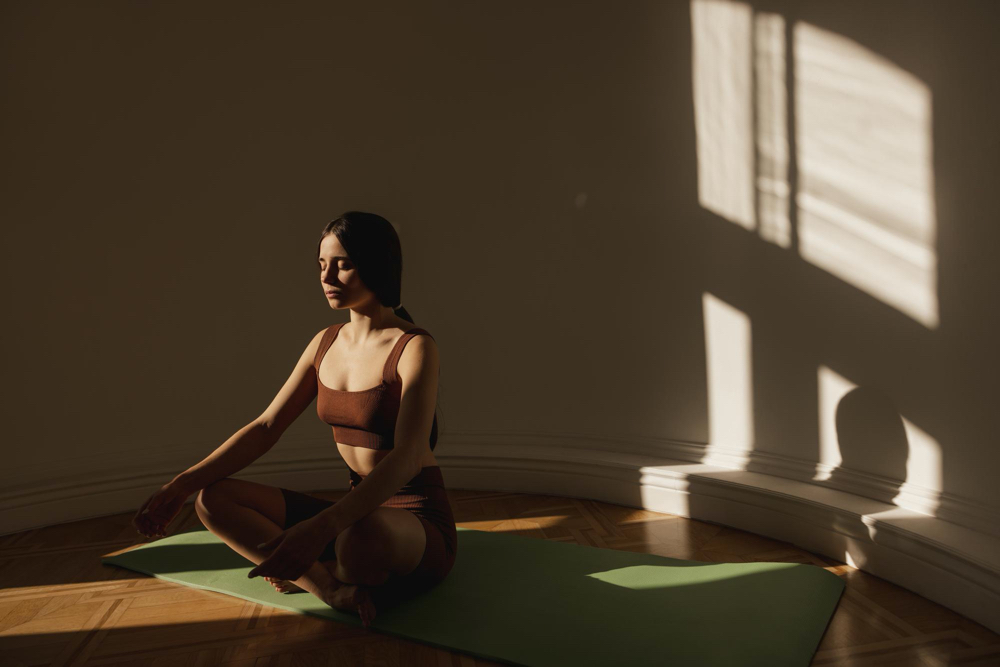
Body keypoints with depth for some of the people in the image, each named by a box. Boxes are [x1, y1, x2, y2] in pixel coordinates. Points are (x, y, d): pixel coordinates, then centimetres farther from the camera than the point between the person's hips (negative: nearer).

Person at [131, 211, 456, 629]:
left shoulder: (415, 347, -16)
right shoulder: (327, 343, 6)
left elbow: (407, 457, -30)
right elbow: (265, 427, 5)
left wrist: (322, 527, -43)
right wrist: (182, 484, -7)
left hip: (419, 520, -6)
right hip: (359, 510, 7)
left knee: (362, 536, -42)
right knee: (213, 499, -7)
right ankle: (335, 589, -15)